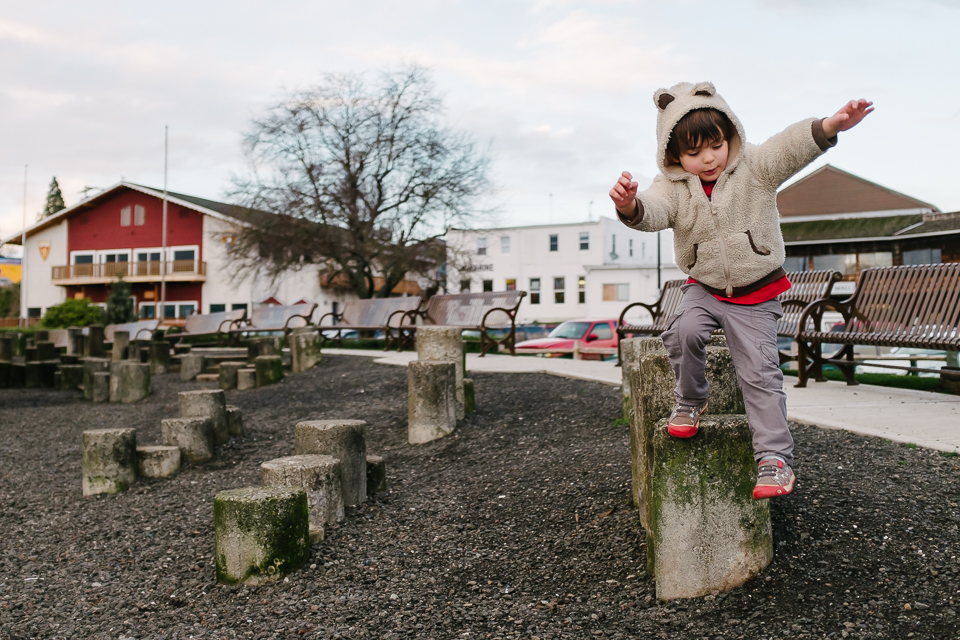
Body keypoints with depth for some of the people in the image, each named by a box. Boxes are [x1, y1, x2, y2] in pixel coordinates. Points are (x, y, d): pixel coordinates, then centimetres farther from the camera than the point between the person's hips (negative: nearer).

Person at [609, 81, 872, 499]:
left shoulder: (755, 167, -10)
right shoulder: (673, 186, -10)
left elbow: (791, 146, -28)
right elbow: (654, 212, -29)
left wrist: (831, 125, -49)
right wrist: (631, 206, -55)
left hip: (756, 294, -1)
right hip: (705, 287, 2)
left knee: (760, 371, -5)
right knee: (683, 331, -27)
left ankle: (775, 457, 5)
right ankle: (691, 400, 2)